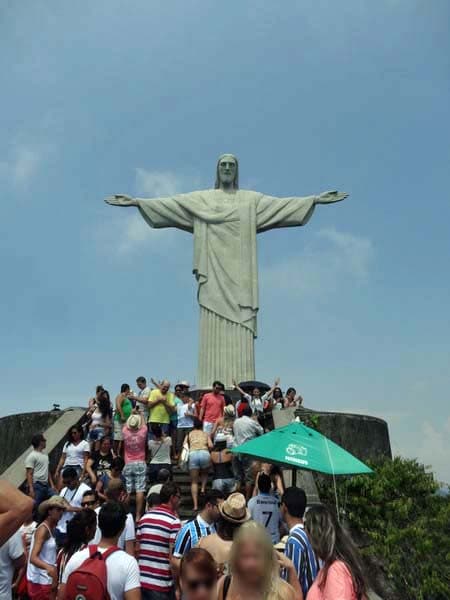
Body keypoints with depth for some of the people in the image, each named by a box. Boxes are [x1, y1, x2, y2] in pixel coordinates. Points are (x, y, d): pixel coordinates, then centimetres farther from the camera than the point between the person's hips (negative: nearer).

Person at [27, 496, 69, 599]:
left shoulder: (52, 528, 9)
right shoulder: (43, 529, -18)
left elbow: (50, 556, 8)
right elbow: (33, 558, -27)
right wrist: (48, 567, -41)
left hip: (47, 579, 8)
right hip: (40, 581, -8)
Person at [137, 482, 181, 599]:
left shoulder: (144, 517, 5)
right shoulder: (174, 521, -14)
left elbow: (137, 550, 10)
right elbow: (173, 558, -16)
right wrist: (177, 585, -6)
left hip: (142, 580, 6)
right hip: (162, 584, -6)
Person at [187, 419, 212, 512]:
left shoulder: (190, 434, 25)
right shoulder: (205, 433, 25)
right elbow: (210, 446, 12)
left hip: (193, 454, 0)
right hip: (205, 453, 1)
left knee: (194, 482, 6)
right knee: (204, 473, 31)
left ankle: (195, 505, -6)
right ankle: (203, 488, 5)